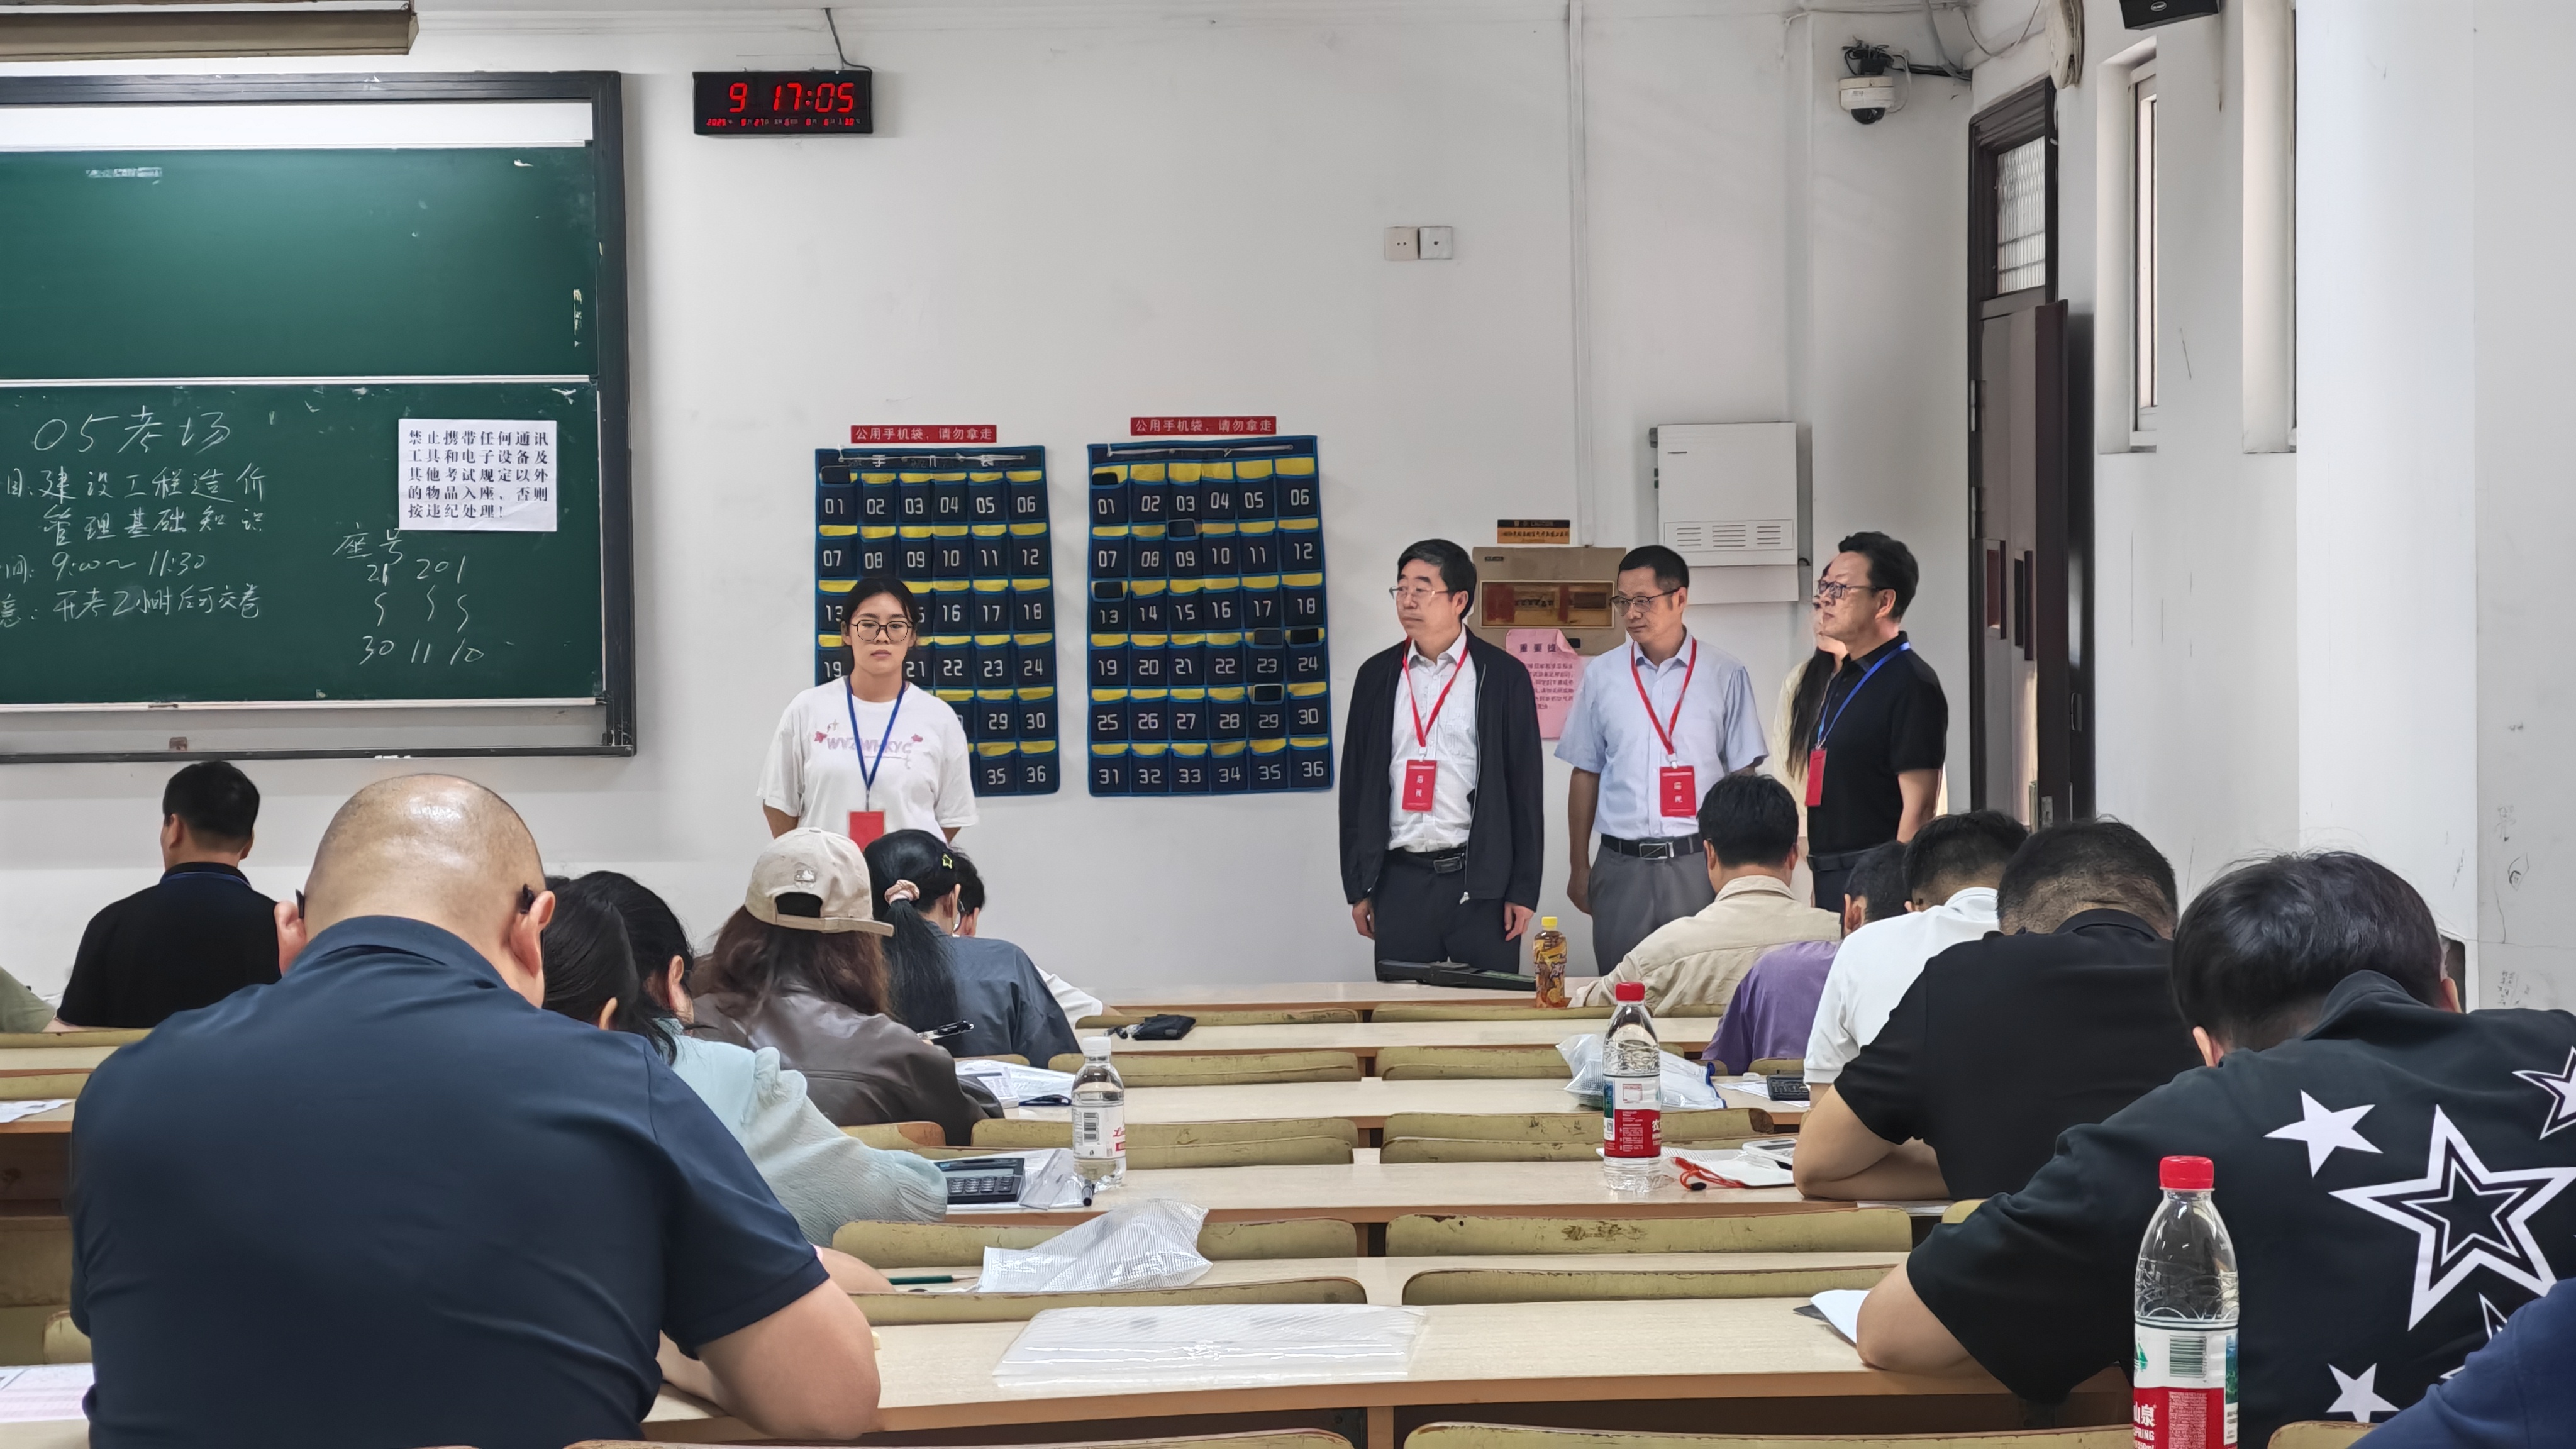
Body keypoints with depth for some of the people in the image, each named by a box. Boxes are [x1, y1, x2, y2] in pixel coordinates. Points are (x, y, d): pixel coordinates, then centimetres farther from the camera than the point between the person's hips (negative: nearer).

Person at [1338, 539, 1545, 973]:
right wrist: (1358, 887, 7)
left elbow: (1524, 787, 0)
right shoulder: (1377, 675, 8)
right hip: (1400, 880, 2)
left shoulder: (1503, 676, 0)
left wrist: (1524, 889, -3)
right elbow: (1357, 783, 10)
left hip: (1481, 881, -2)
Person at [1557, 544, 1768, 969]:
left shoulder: (1725, 675, 2)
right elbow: (1585, 775, 11)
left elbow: (1743, 776, 4)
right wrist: (1579, 866, 10)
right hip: (1621, 865, 2)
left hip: (1699, 865, -1)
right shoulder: (1601, 675, 7)